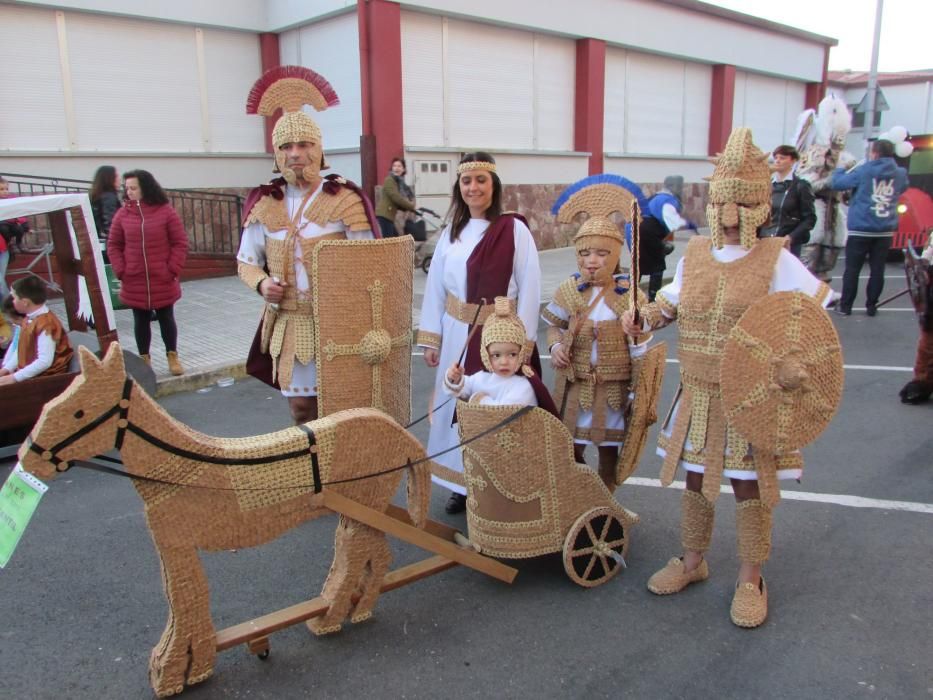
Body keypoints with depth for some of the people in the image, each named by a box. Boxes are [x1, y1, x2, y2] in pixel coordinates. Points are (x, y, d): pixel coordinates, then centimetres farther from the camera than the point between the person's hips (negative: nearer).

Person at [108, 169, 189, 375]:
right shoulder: (123, 213, 1)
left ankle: (172, 356, 24)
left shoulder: (166, 211, -5)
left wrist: (173, 269, -9)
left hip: (163, 282, -2)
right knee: (141, 321, 11)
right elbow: (113, 245, 7)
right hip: (134, 283, 2)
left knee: (166, 319, 10)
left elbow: (180, 243, -3)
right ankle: (144, 359, 23)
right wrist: (121, 271, -3)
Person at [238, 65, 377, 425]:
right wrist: (261, 283, -8)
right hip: (290, 324, 3)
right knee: (301, 407, 10)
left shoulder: (343, 199, -5)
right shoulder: (265, 203, 5)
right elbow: (246, 261, 13)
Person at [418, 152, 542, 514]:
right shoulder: (451, 232, 7)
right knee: (458, 405, 10)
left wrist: (522, 344, -11)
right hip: (457, 336, 4)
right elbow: (435, 287, 8)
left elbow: (529, 290, -8)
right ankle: (462, 484, 24)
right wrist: (431, 340, 5)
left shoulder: (515, 230, -7)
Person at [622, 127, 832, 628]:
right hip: (698, 396, 4)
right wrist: (643, 317, 0)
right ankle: (692, 561, 37)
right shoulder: (694, 254, 5)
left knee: (749, 486, 6)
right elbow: (671, 301, 18)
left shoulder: (776, 259, -7)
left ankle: (750, 580, 26)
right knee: (695, 479, 16)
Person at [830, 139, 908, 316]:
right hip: (886, 230, 3)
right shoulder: (900, 174, 5)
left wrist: (839, 170, 17)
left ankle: (845, 306, 6)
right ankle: (871, 306, 12)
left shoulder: (862, 171, -8)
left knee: (852, 269, 3)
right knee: (877, 270, 8)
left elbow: (836, 183, -3)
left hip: (860, 230, -3)